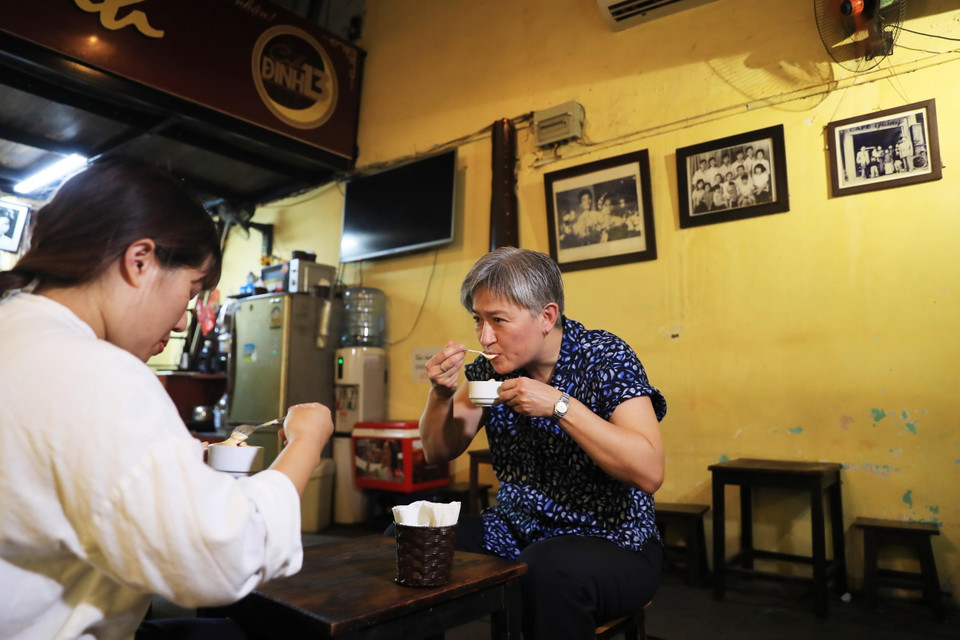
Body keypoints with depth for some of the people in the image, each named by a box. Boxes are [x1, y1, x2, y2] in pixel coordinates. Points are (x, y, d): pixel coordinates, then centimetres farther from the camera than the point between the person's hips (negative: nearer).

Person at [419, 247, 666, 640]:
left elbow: (650, 472, -24)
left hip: (611, 543, -5)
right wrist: (441, 394, -13)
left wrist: (559, 405, -29)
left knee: (551, 569, -36)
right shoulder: (491, 367, 0)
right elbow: (438, 453, 7)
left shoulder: (605, 359, -14)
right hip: (516, 533, 5)